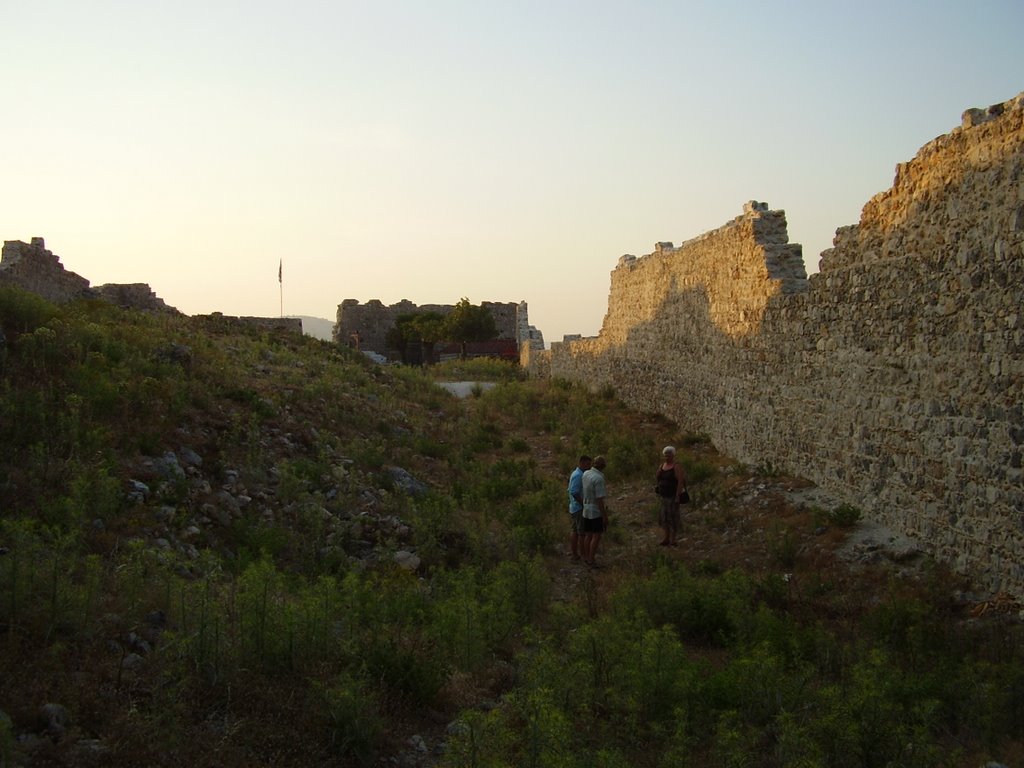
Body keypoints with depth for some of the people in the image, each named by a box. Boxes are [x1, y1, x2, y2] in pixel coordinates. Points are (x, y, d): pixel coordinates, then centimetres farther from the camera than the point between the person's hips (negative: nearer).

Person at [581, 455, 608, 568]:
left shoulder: (586, 474, 0)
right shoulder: (598, 478, -23)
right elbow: (600, 499, -22)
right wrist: (605, 516, -16)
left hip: (586, 510, 8)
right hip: (597, 512, -8)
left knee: (588, 535, 15)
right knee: (596, 536, 1)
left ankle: (586, 557, 23)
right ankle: (591, 560, 4)